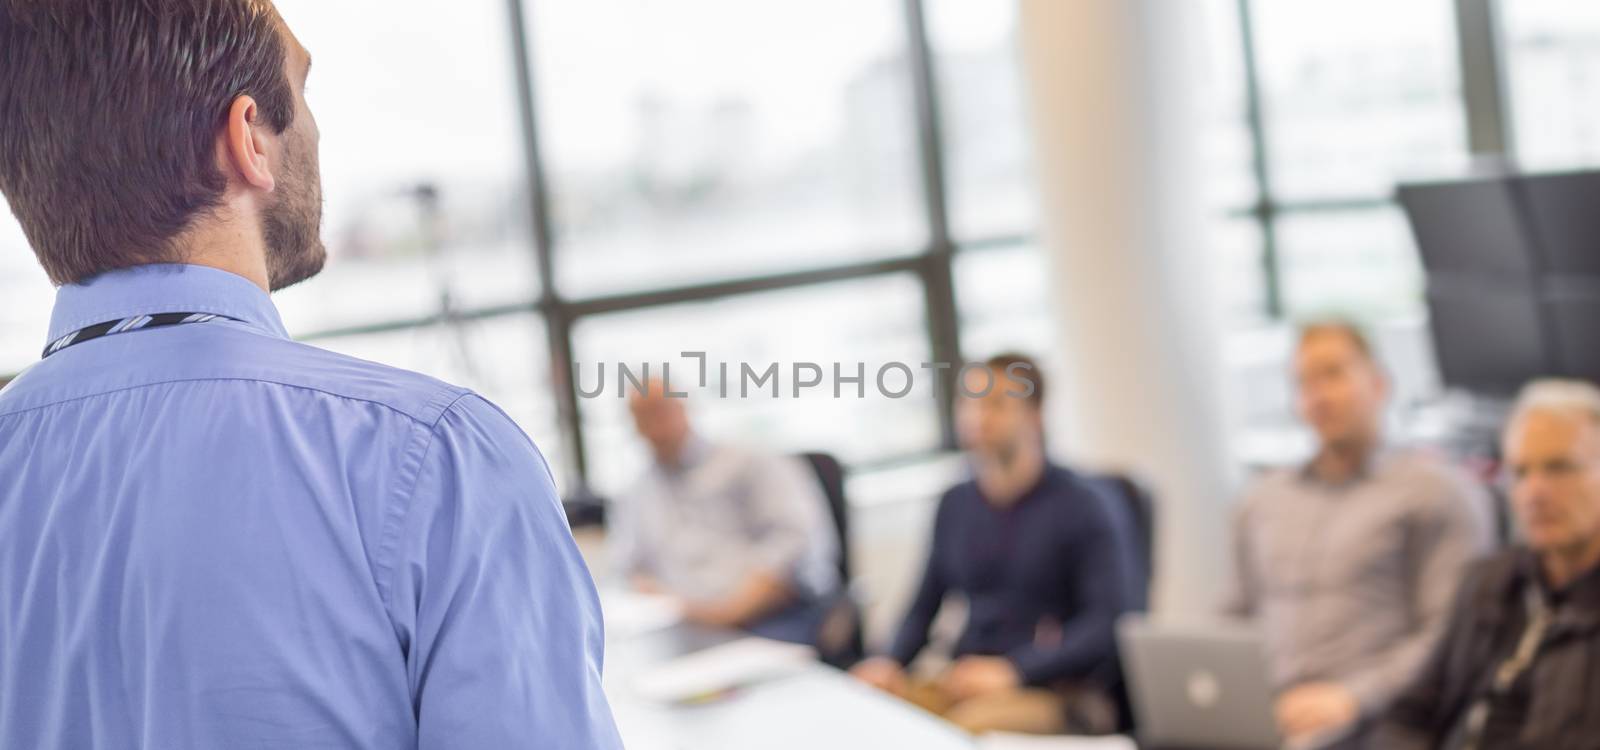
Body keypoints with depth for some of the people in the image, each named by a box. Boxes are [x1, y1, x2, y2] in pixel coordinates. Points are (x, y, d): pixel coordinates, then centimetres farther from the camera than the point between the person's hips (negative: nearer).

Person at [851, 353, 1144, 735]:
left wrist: (1012, 669, -25)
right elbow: (925, 606, 17)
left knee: (968, 724, -38)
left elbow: (1115, 623, -15)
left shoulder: (1086, 507, -5)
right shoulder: (955, 505, 13)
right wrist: (892, 661, -5)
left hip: (1064, 695, -5)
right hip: (969, 683, 6)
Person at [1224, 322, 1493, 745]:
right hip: (1264, 727, 4)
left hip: (1368, 731, -4)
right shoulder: (1262, 501, 21)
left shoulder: (1438, 492, 4)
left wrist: (1351, 698, -14)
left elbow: (1453, 638, -4)